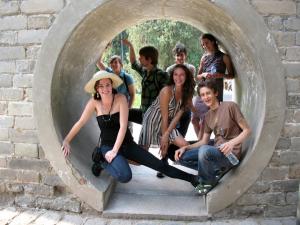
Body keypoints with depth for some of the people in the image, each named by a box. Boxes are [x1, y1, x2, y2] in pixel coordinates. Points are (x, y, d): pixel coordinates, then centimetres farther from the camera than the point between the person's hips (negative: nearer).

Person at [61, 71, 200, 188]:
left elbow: (123, 126, -17)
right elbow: (80, 123, -4)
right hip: (108, 145, -1)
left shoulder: (121, 99, -12)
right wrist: (66, 141, -12)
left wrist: (115, 151, -21)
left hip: (127, 144, 1)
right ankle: (103, 163, -2)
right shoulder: (94, 103, -8)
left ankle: (191, 178, 9)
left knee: (159, 165, -5)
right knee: (125, 176, -30)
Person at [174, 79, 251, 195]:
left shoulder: (230, 106, -8)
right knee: (182, 157, -6)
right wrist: (185, 147, -1)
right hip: (215, 151, 7)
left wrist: (231, 143, -26)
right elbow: (204, 141, 13)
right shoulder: (208, 116, 13)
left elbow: (247, 130, -9)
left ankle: (208, 183, -8)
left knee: (204, 150, -36)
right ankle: (216, 170, 0)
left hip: (230, 153, -7)